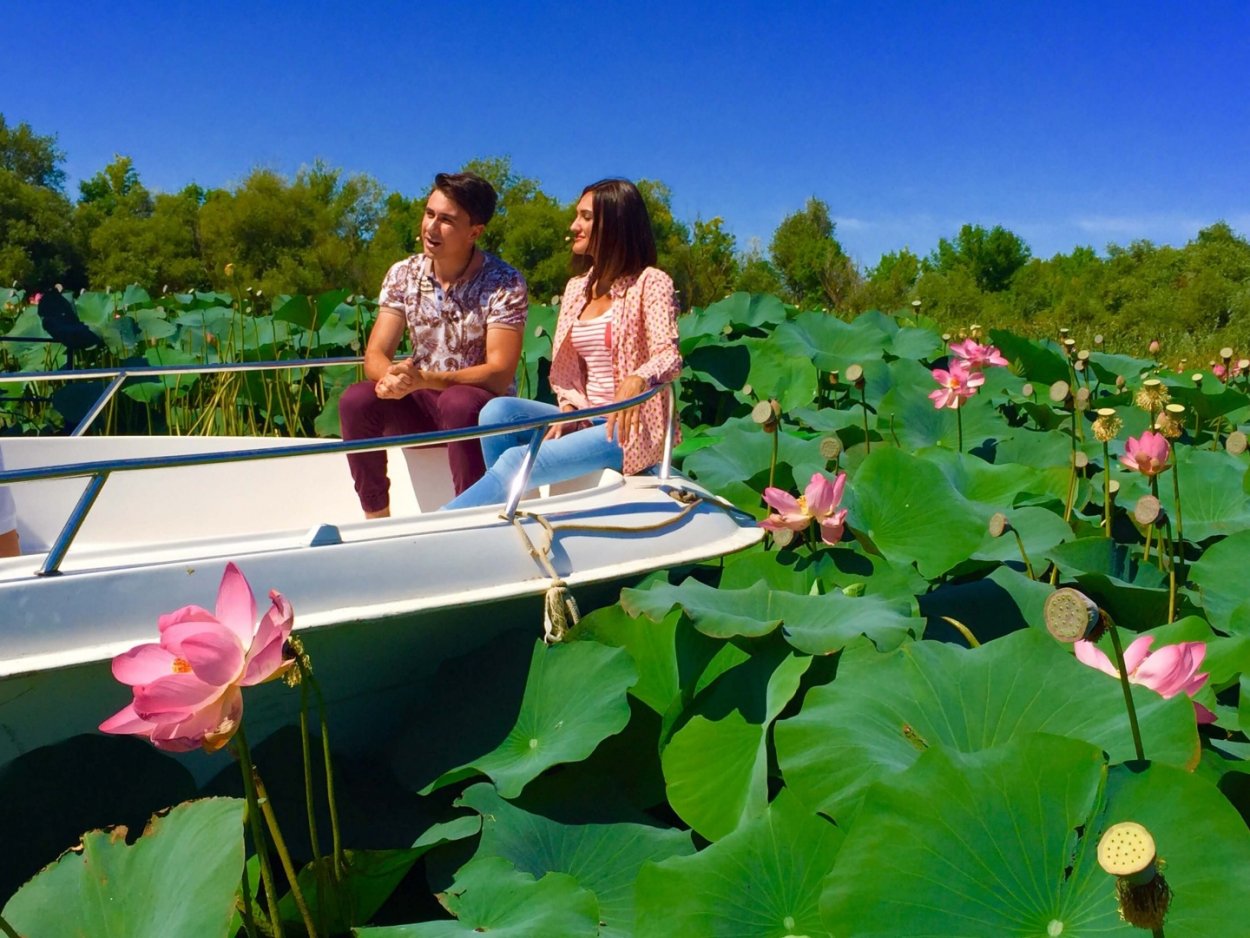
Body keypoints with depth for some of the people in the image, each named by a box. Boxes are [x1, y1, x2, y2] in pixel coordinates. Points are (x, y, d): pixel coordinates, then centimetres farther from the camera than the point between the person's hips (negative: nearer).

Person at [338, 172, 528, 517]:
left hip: (483, 408, -4)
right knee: (356, 400, -22)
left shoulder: (505, 284, -13)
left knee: (457, 403, -37)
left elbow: (500, 373, -20)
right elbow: (375, 354, -2)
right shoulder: (403, 275, 1)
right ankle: (376, 520, -11)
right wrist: (392, 376, -29)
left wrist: (423, 379, -32)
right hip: (419, 405, 4)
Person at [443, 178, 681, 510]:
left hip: (631, 428, -7)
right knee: (498, 410, -18)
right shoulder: (576, 287, 16)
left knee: (516, 462, -25)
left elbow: (669, 355, -17)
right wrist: (567, 411, -5)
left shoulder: (651, 283, -5)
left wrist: (637, 380, -40)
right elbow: (567, 369, 15)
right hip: (586, 420, 7)